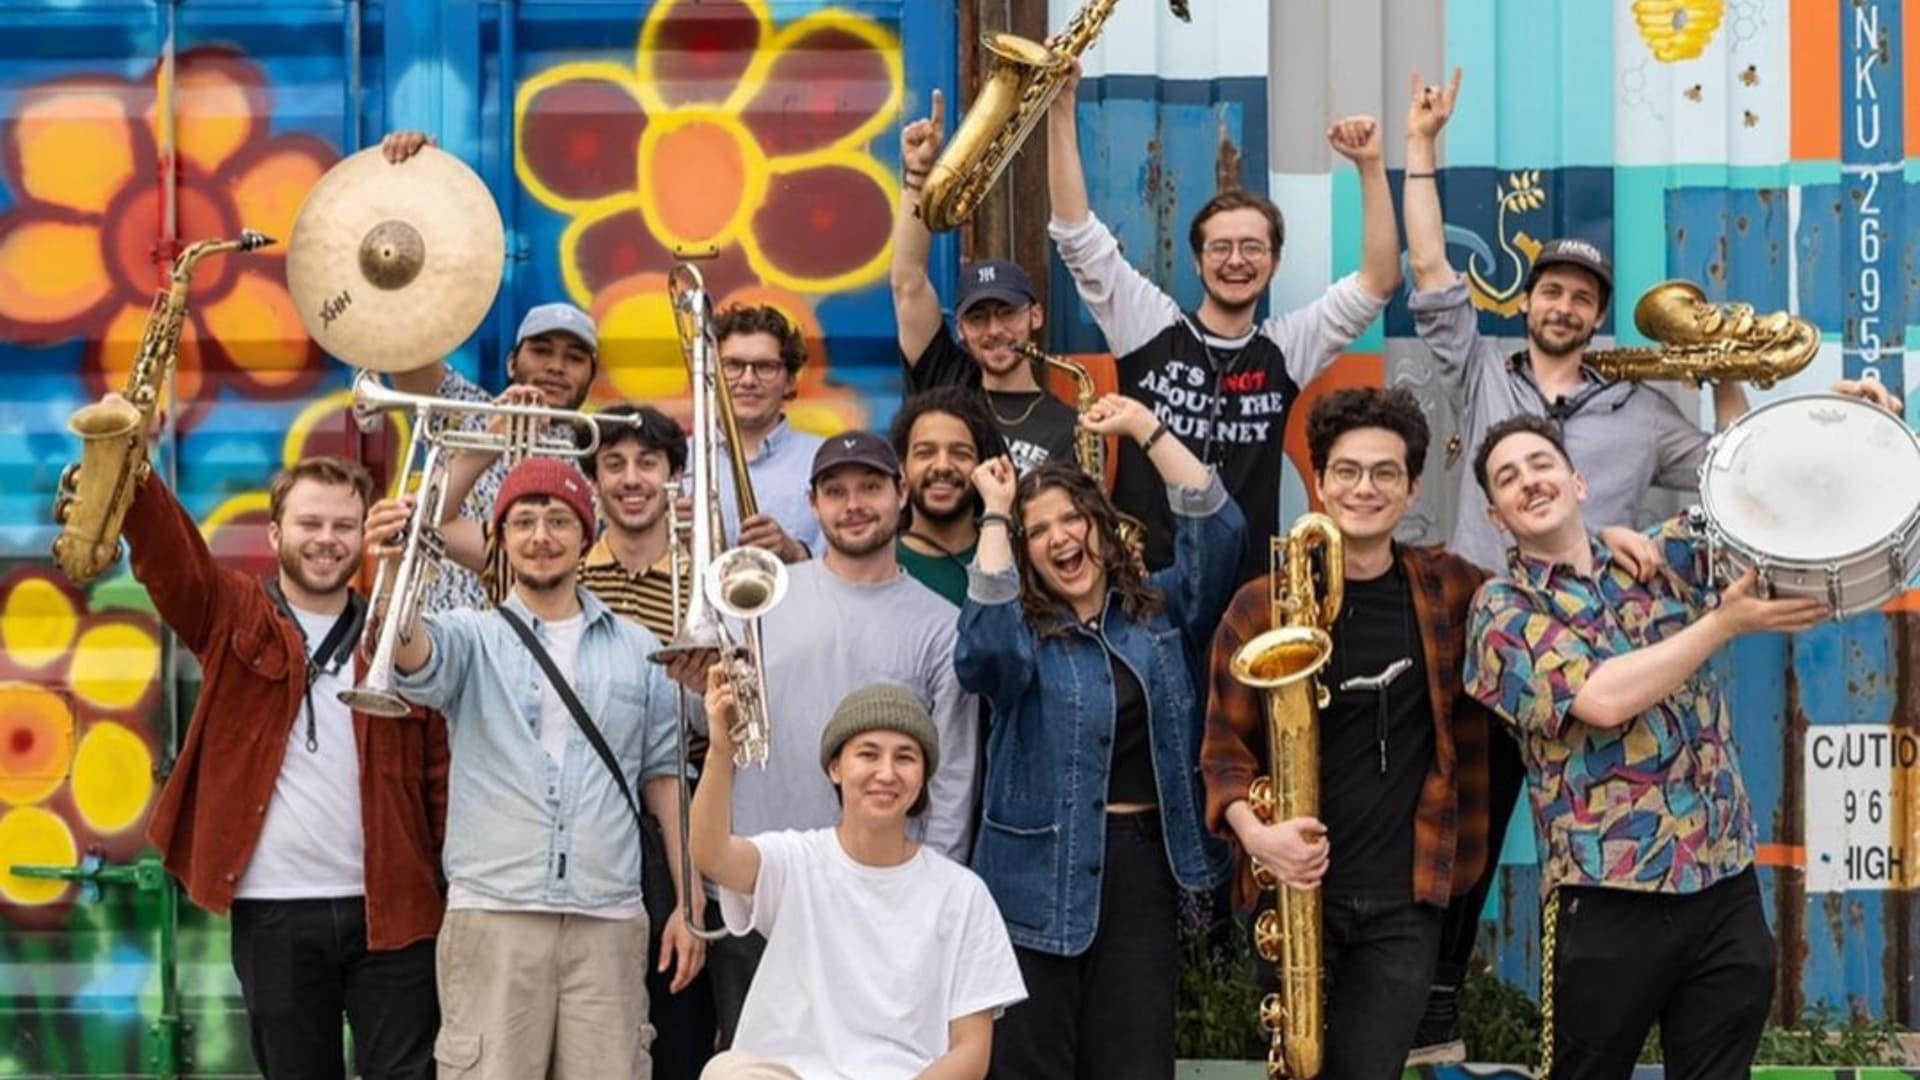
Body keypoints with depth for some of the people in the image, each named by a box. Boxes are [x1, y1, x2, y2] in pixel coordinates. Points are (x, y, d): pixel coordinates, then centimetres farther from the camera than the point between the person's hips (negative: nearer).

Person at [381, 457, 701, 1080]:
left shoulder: (639, 652, 12)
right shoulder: (473, 639, 5)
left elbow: (662, 776, 14)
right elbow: (416, 661, -17)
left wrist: (689, 904, 8)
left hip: (609, 918, 2)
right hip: (492, 914, -2)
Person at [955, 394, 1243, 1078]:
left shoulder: (1160, 612, 10)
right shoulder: (1021, 633, 1)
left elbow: (1220, 529, -2)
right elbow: (982, 647, -23)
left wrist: (1145, 428, -4)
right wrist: (995, 514, -15)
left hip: (1144, 865, 2)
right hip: (1041, 872, -2)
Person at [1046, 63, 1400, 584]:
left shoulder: (1286, 350, 6)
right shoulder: (1151, 328, 2)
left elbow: (1379, 282, 0)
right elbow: (1076, 233, -3)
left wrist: (1370, 165, -9)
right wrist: (1062, 104, -10)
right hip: (1140, 579, -1)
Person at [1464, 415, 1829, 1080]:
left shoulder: (1662, 559, 13)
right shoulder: (1503, 609, -2)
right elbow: (1602, 699, -16)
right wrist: (1728, 622, -14)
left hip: (1726, 884, 4)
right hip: (1608, 898, -4)